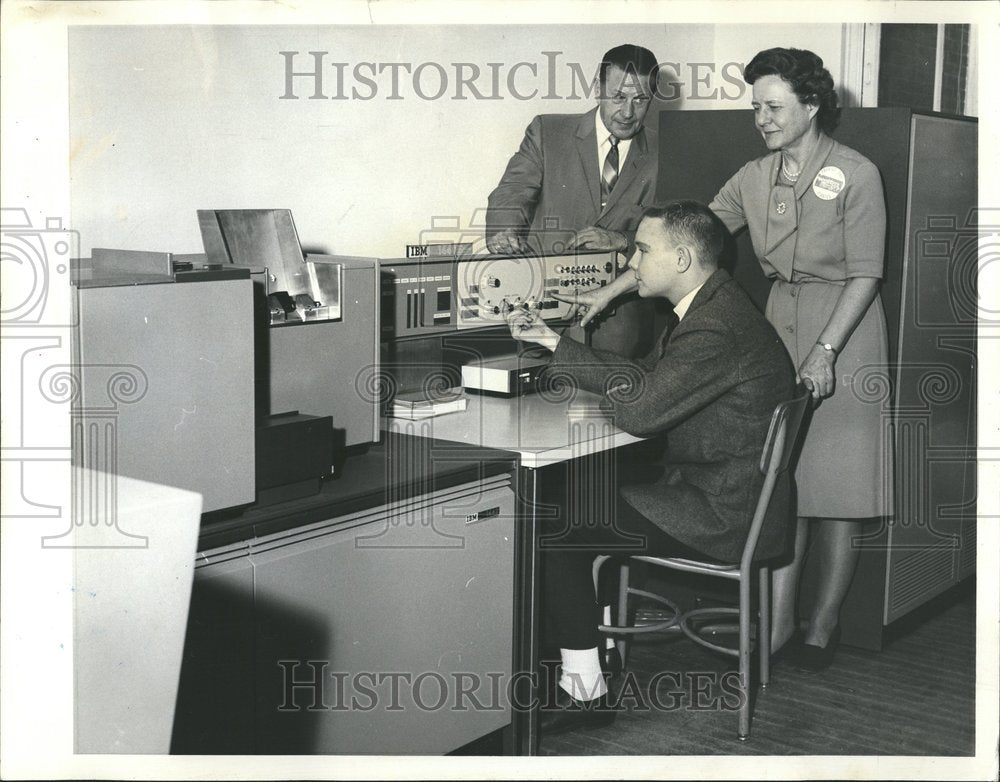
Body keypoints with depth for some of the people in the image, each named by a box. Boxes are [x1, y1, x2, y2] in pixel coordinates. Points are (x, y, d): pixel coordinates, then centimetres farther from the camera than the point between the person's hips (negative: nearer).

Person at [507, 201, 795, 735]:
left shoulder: (718, 330, -24)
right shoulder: (709, 310, 11)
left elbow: (637, 411, -29)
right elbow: (642, 378, 18)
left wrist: (614, 382, -6)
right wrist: (553, 343, 16)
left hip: (724, 517, -11)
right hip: (712, 490, 11)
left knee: (556, 528, -11)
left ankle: (585, 690, -2)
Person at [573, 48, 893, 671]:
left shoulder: (856, 174, -7)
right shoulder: (755, 178, 8)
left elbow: (866, 274, -9)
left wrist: (824, 352, -17)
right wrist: (615, 287, -2)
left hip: (845, 328, -4)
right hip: (781, 324, 5)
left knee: (835, 486, -1)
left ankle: (822, 627, 8)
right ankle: (778, 622, 6)